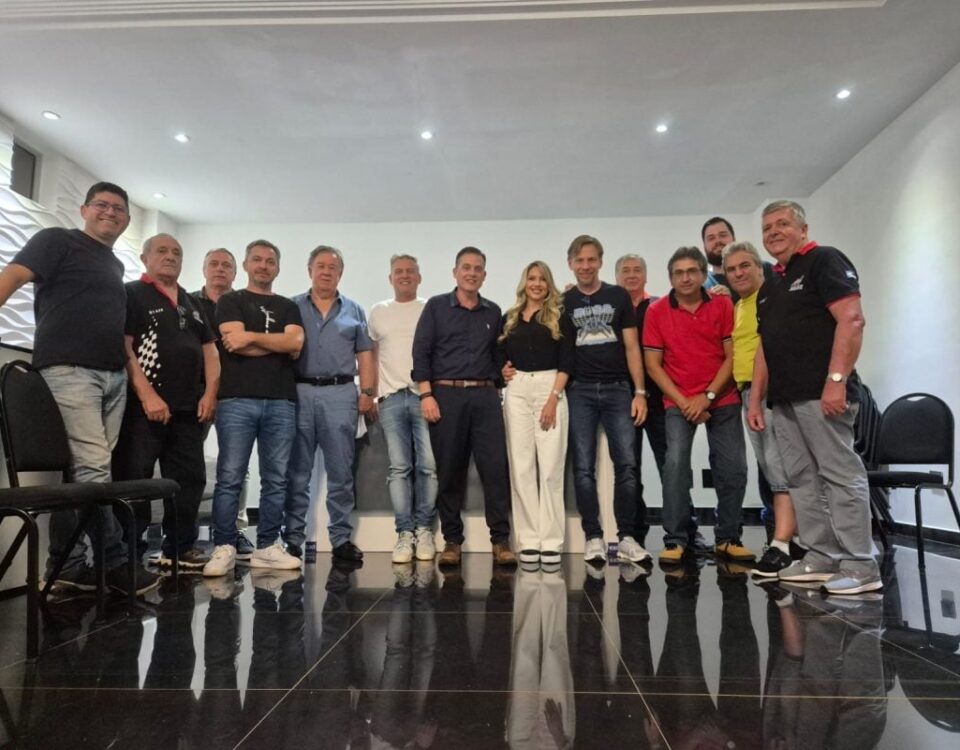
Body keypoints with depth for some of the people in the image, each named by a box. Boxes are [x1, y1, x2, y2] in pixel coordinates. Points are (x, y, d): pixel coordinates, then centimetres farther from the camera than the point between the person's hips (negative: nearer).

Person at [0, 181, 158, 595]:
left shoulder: (116, 266, 23)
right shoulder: (57, 241, 5)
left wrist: (131, 369, 18)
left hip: (114, 376, 7)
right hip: (69, 371, -7)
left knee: (77, 470, 7)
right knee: (92, 469, -11)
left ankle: (65, 562, 12)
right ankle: (115, 560, -4)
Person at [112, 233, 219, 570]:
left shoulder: (192, 304, 20)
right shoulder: (131, 294, 2)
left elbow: (209, 350, 18)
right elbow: (123, 348, -10)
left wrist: (209, 393, 4)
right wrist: (147, 395, -17)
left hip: (189, 409, 6)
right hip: (145, 407, -6)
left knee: (189, 480, 8)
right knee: (134, 481, -3)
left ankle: (179, 549, 19)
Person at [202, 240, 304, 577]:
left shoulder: (288, 307, 20)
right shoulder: (230, 302, 12)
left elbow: (296, 343, 0)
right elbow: (234, 343, -6)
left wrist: (252, 336, -5)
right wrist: (278, 343, 0)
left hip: (281, 401, 3)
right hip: (237, 399, -3)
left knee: (276, 479, 3)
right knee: (229, 478, -4)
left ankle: (267, 546, 11)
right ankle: (224, 548, 3)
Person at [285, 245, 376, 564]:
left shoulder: (354, 311, 13)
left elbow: (365, 357, 10)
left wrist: (367, 393, -1)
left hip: (340, 394, 1)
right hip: (300, 393, 0)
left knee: (341, 472, 4)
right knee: (297, 472, 5)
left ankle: (342, 537, 12)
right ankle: (293, 536, 14)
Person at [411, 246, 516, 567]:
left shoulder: (493, 312, 14)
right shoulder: (436, 306, 5)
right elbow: (421, 352, -1)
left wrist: (497, 385, 7)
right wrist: (426, 395, -10)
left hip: (485, 397, 2)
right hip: (446, 395, -2)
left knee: (495, 468, -3)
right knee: (449, 471, 3)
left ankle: (501, 540, 6)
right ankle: (452, 541, 15)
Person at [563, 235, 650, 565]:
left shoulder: (619, 297, 8)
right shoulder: (564, 302, 9)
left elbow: (632, 347, 5)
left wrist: (639, 392, -2)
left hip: (618, 389, 0)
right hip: (580, 392, 0)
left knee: (626, 464, -3)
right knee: (584, 468, 0)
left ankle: (627, 537, 7)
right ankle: (593, 538, 7)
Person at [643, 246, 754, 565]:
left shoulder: (722, 305, 0)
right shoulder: (657, 311, -2)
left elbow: (732, 356, -1)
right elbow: (653, 364, -2)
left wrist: (708, 396, -9)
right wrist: (683, 402, -8)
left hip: (722, 399, 2)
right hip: (679, 402, -1)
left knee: (733, 468, 1)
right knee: (675, 464, -14)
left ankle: (727, 538, 16)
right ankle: (675, 540, -5)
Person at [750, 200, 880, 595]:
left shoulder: (824, 260, -1)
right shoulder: (769, 288, 22)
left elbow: (852, 320, -13)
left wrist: (836, 380, -20)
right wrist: (756, 399, 16)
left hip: (821, 393, -8)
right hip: (784, 399, 9)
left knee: (841, 474, -5)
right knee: (801, 479, 9)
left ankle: (860, 566, 2)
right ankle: (822, 557, 17)